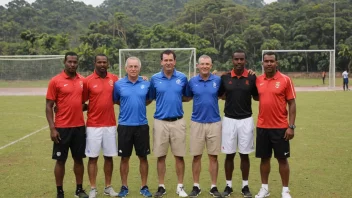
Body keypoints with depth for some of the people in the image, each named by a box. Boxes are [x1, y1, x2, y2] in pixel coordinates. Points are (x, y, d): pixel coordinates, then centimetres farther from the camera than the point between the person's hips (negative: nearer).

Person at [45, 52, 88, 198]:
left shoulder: (82, 81, 6)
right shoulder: (55, 81, -7)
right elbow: (48, 106, -7)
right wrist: (52, 128, -12)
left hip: (79, 127, 4)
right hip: (62, 128, -4)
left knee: (79, 158, 11)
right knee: (60, 160, 4)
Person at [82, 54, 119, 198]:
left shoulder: (114, 79, 5)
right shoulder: (88, 81, -5)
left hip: (110, 125, 3)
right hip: (93, 126, -3)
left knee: (109, 157, 9)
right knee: (93, 157, 2)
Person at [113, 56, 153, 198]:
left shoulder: (146, 84, 1)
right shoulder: (119, 84, -1)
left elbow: (149, 100, 15)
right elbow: (115, 101, 11)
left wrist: (139, 105, 3)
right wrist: (127, 106, 6)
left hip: (142, 125, 1)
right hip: (124, 125, -1)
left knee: (143, 157, 7)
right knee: (124, 158, 6)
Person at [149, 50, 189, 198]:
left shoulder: (182, 78, 2)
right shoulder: (155, 79, 1)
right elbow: (150, 98, 10)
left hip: (178, 122, 0)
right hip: (160, 122, 0)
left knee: (179, 156, 5)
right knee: (161, 156, 6)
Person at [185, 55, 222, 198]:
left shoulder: (217, 80, 0)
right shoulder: (192, 81, 2)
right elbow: (187, 97, 15)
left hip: (214, 123, 0)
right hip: (197, 123, 0)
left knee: (213, 156, 6)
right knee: (196, 156, 6)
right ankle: (196, 186, 16)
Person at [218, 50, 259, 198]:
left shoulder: (252, 78, -1)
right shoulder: (225, 77, 1)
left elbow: (256, 97, 5)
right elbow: (218, 95, 10)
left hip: (246, 120, 0)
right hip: (229, 120, 0)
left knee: (244, 155, 8)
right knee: (229, 155, 7)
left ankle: (245, 186, 20)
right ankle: (228, 185, 19)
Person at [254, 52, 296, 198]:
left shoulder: (285, 80, -6)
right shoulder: (258, 80, 3)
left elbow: (292, 104, -6)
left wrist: (291, 126, -10)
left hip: (280, 127, -3)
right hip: (262, 127, 3)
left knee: (282, 159, 5)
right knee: (264, 158, 11)